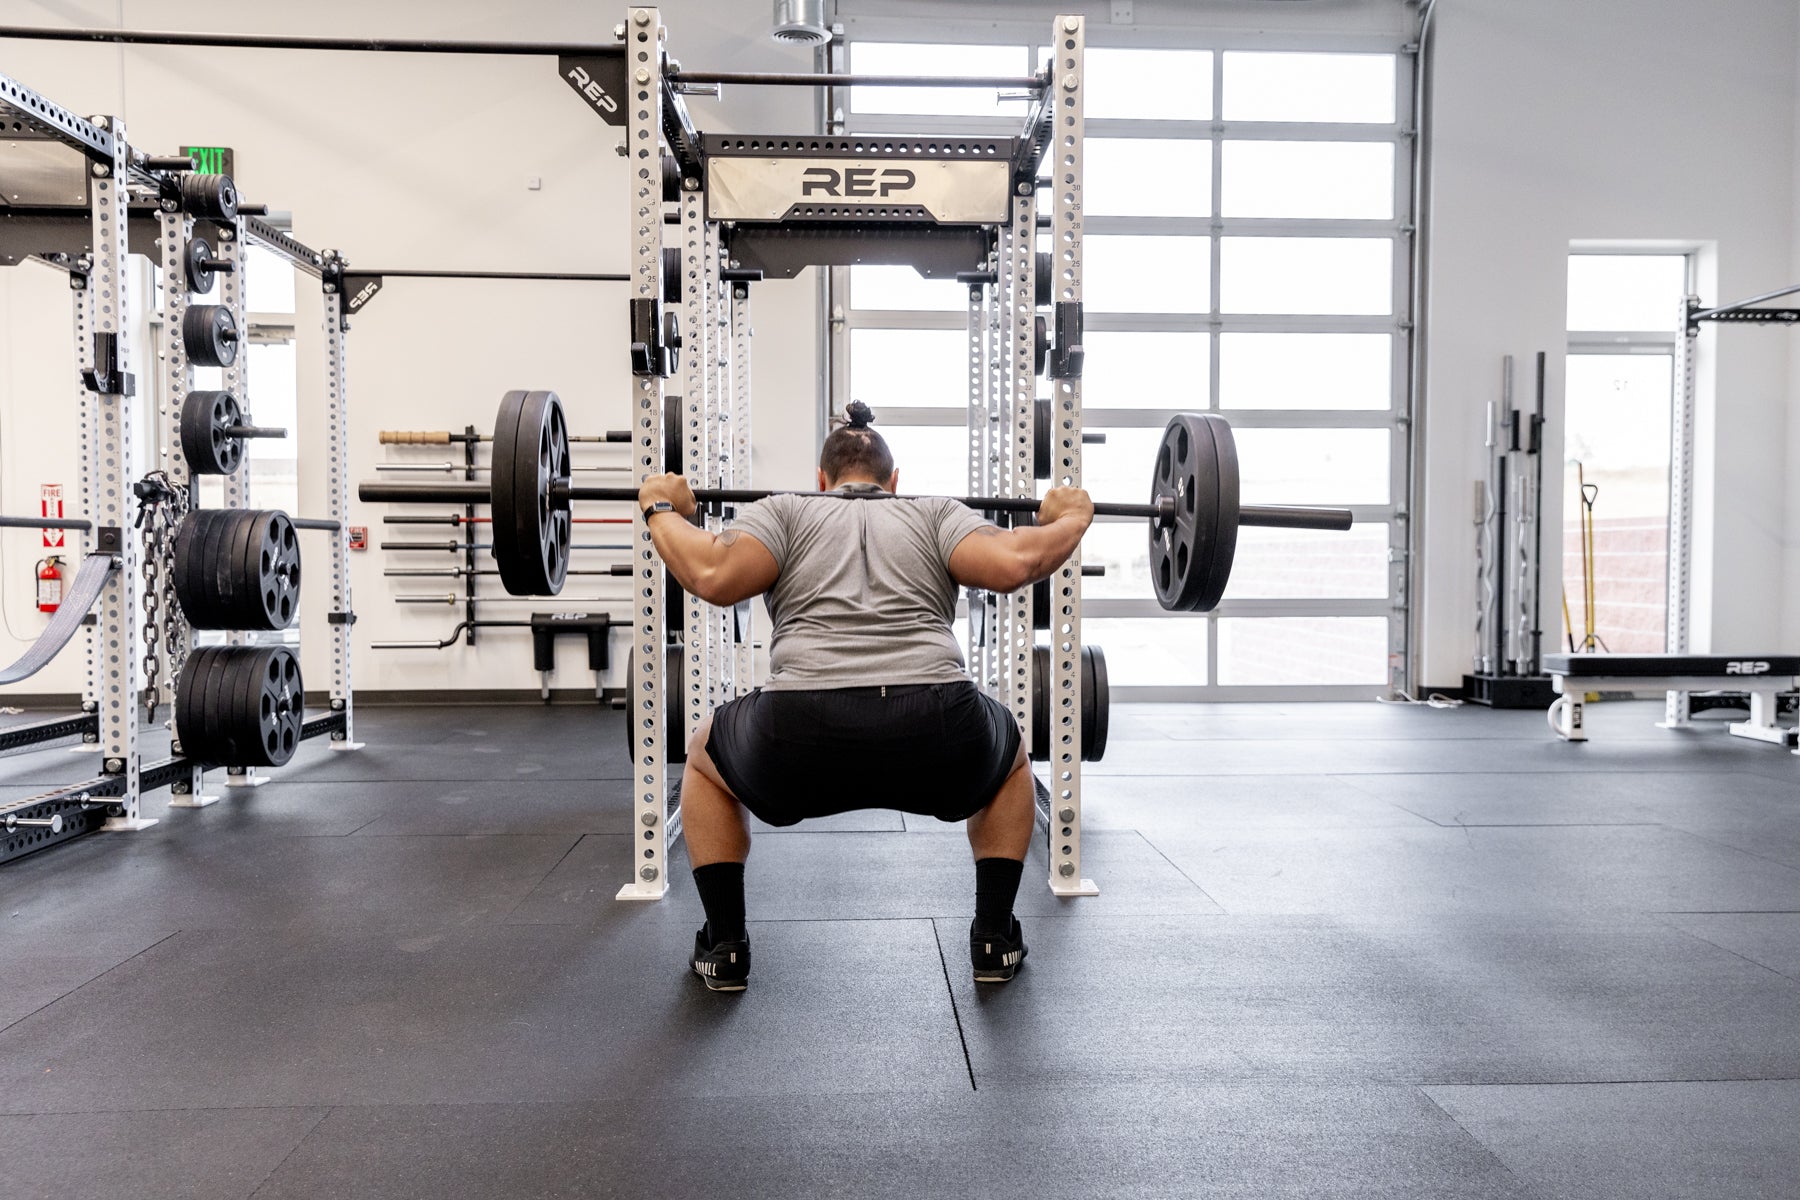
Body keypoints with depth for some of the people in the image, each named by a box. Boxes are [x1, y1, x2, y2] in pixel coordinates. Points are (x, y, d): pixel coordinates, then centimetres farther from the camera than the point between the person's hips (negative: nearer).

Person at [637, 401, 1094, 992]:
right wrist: (1070, 521, 25)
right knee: (1009, 757, 38)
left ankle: (724, 946, 30)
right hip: (939, 741, 1)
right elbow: (1012, 565, 4)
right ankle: (994, 939, 32)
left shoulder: (785, 510, 23)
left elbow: (716, 576, 3)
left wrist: (663, 511, 22)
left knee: (705, 760, 35)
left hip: (802, 741, 0)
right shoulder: (938, 512, 25)